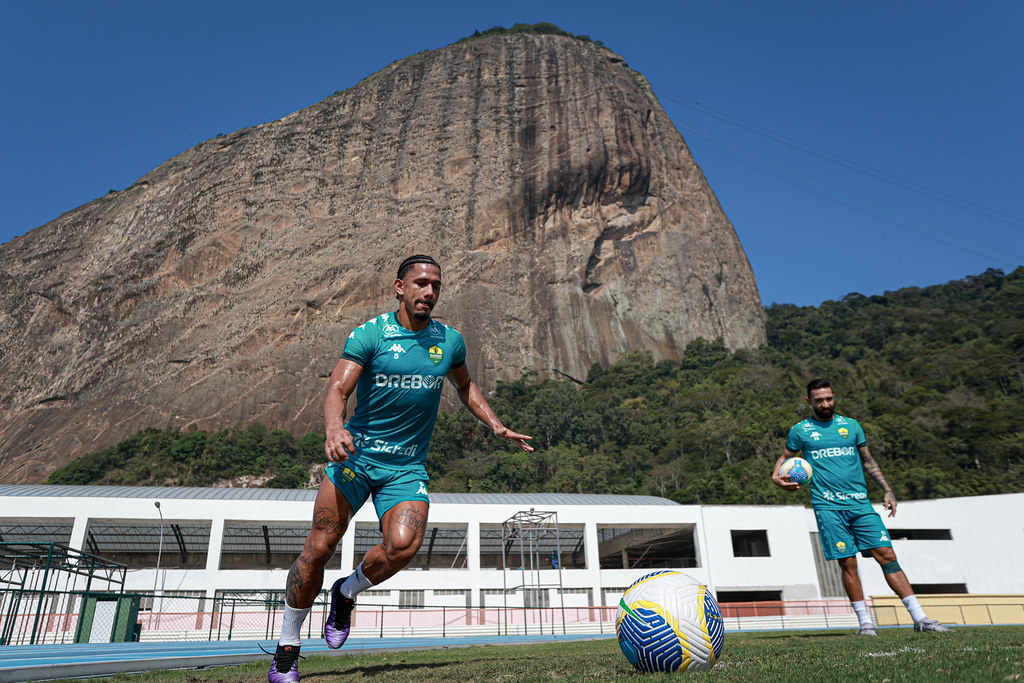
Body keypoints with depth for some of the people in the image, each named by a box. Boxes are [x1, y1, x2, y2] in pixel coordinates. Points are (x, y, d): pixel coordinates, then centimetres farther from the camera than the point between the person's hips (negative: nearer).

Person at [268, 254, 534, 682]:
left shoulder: (450, 341, 8)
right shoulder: (370, 334, -4)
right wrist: (334, 429, -33)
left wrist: (496, 427, 14)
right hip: (356, 455, -2)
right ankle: (287, 648, 20)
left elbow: (465, 386, 25)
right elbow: (338, 389, -12)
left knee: (403, 546, -20)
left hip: (408, 467, 2)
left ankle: (347, 593, 14)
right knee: (320, 546, -4)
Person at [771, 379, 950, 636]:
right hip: (828, 506, -2)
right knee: (848, 562, -3)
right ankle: (864, 621, 10)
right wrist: (776, 477, -3)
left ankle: (919, 618, 3)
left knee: (887, 555, -3)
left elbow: (868, 461, 18)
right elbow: (785, 457, 17)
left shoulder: (851, 425, 12)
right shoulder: (800, 431, 5)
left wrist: (887, 490, 10)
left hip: (860, 503, 3)